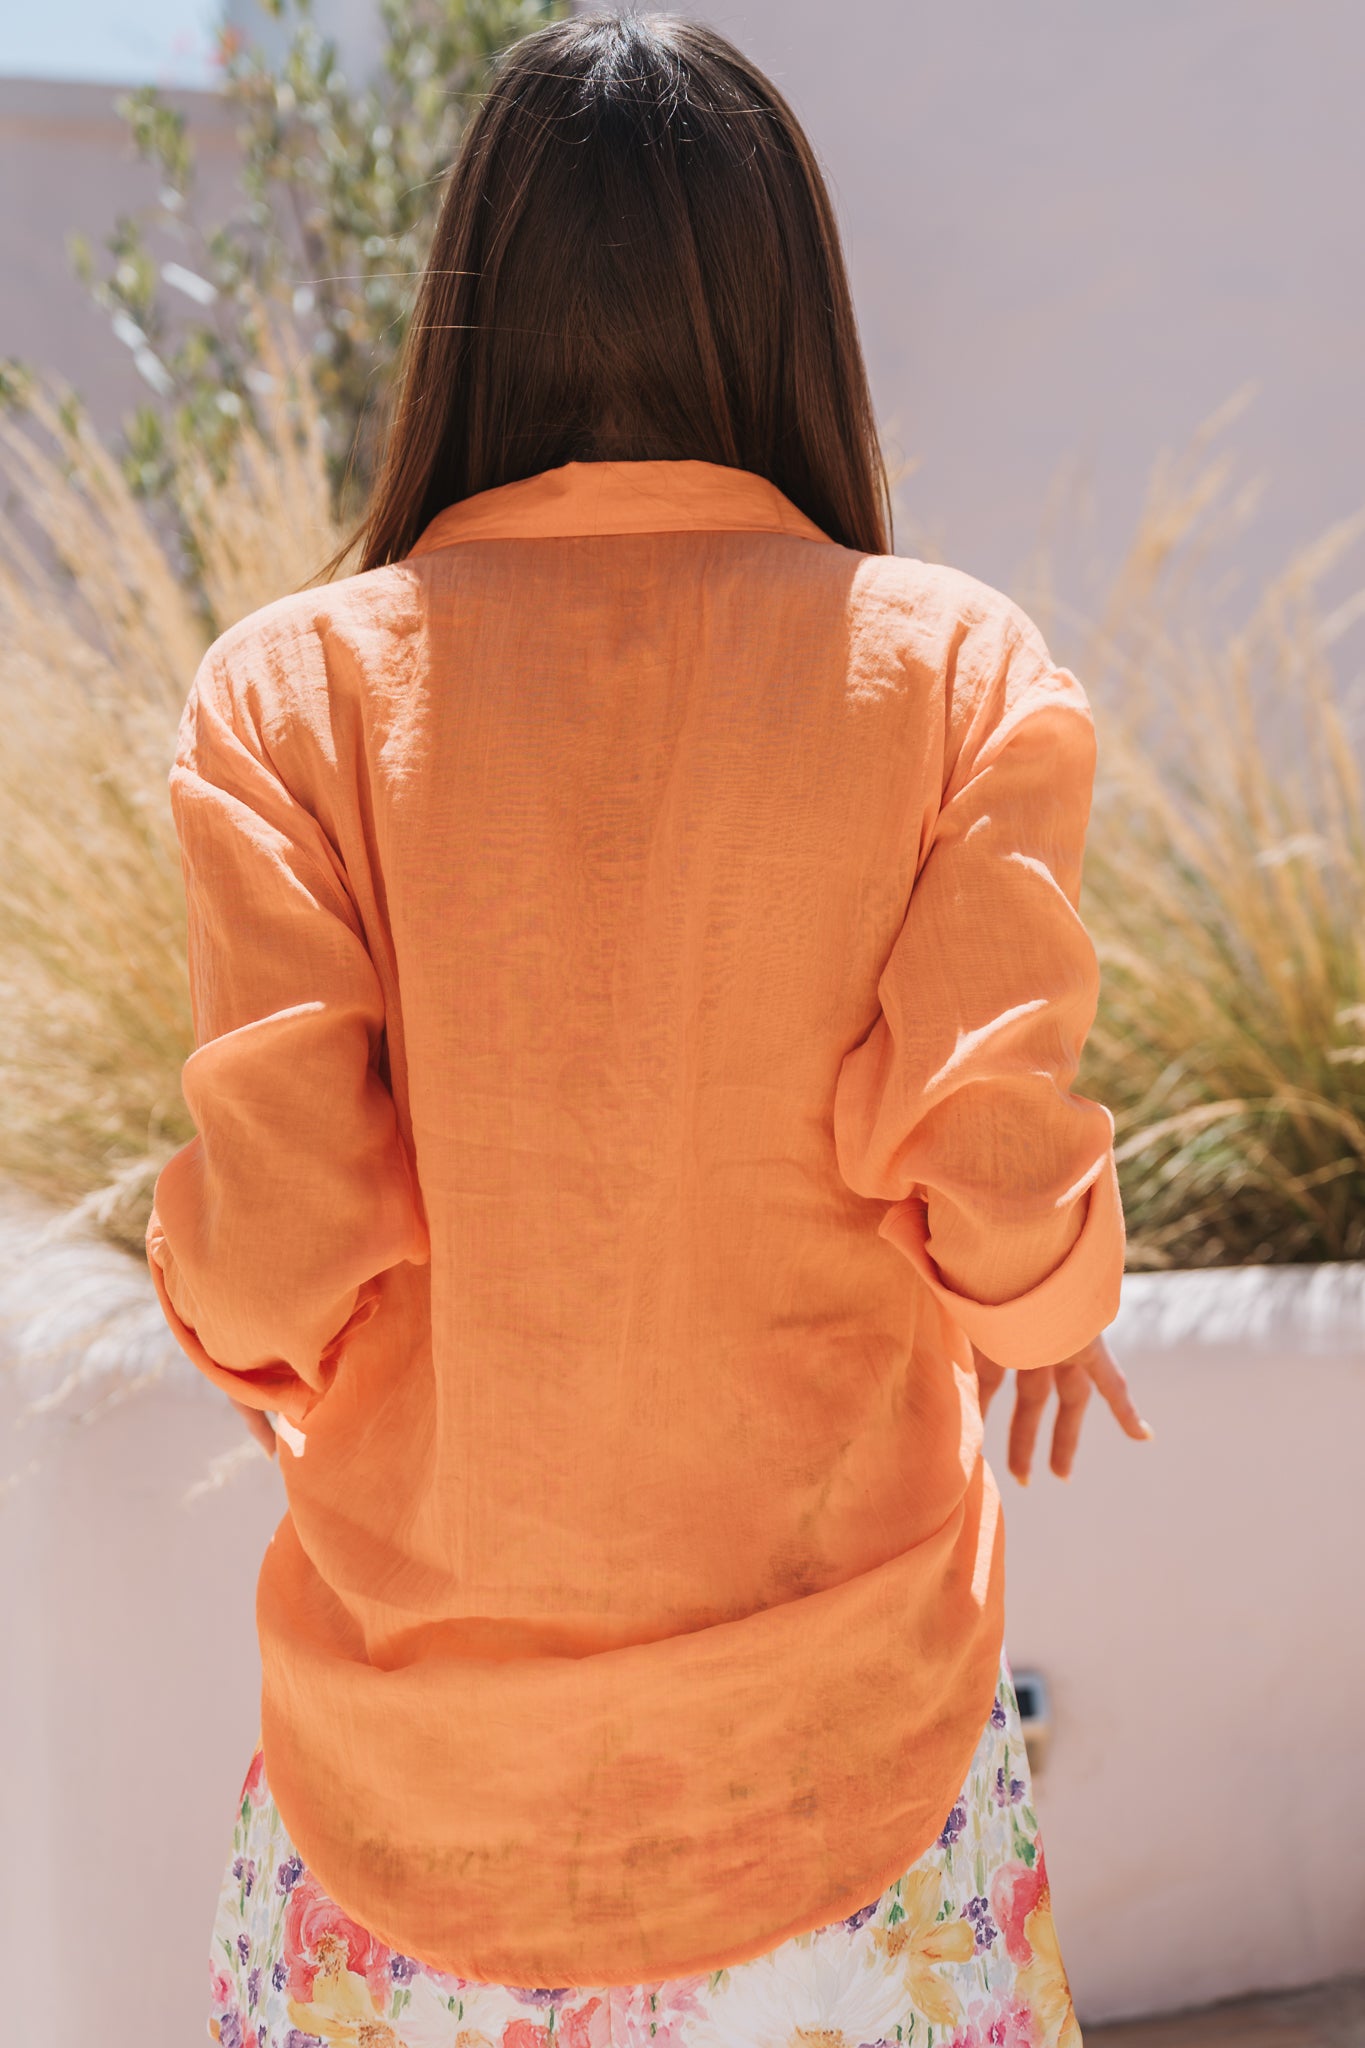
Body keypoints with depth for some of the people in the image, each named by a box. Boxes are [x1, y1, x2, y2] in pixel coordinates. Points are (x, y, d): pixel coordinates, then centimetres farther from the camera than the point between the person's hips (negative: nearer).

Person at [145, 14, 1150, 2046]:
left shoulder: (294, 691, -9)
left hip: (423, 1763, 1)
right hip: (840, 1730, 0)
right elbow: (996, 1200, -14)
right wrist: (1054, 1304, 8)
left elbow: (276, 1257, -14)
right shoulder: (957, 673, -9)